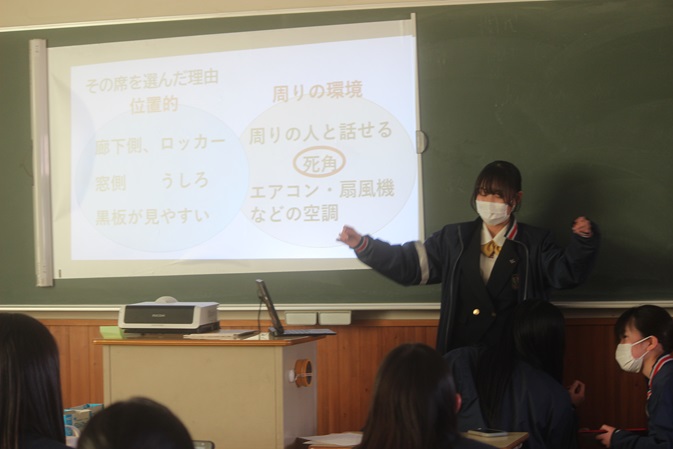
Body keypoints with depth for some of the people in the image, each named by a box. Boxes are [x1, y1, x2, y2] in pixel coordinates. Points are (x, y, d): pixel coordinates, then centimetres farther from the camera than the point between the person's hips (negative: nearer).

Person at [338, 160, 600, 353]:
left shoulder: (534, 243, 3)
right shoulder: (455, 239, 10)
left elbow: (565, 273, -9)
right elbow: (410, 263, 9)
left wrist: (583, 242, -28)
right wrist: (363, 246, -2)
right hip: (460, 355, 2)